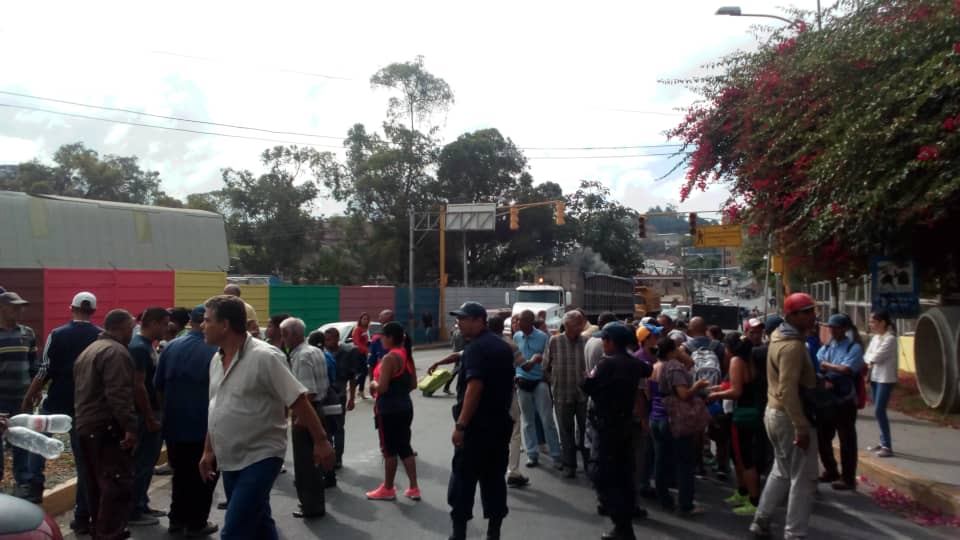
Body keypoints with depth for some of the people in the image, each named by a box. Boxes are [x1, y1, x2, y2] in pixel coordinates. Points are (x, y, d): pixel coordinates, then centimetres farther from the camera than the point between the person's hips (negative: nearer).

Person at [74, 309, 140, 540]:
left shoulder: (89, 350, 18)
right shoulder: (116, 352, -16)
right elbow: (119, 394, -25)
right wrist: (130, 426, -27)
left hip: (85, 424, 11)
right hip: (107, 428, -11)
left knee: (97, 482, 18)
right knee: (118, 484, -8)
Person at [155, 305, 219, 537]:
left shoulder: (170, 347, -1)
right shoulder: (215, 351, -14)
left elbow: (158, 387, 4)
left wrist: (167, 412, 18)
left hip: (174, 424, 4)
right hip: (204, 425, -4)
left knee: (180, 473, 18)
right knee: (203, 476, 10)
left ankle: (177, 520, 25)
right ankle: (196, 524, 15)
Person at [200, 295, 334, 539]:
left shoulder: (264, 357, -18)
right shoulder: (217, 359, 6)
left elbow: (299, 400, -18)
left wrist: (321, 441, -18)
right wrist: (208, 451, 17)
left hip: (260, 458, -8)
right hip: (229, 461, 8)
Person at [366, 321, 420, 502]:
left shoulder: (389, 358, -19)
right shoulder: (406, 355, 8)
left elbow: (382, 388, -22)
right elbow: (413, 384, 13)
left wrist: (373, 384, -2)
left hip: (389, 409, -9)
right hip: (405, 406, 9)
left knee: (389, 449, 4)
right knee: (405, 447, 13)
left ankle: (388, 489, 17)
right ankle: (414, 488, 15)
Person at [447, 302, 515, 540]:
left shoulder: (476, 348, -15)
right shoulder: (503, 346, 13)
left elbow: (474, 386, -24)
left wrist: (460, 425, -24)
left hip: (477, 424, -8)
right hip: (501, 422, 8)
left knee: (463, 479, 0)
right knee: (494, 478, 11)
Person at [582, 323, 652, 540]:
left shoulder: (608, 363, -19)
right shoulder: (633, 363, 7)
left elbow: (588, 387, -18)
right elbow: (647, 371, 29)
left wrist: (590, 376, 2)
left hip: (606, 425, -8)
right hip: (625, 423, 8)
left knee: (602, 475, -6)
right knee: (622, 472, 18)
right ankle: (628, 511, 28)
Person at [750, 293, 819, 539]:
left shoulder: (779, 337, 10)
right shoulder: (793, 345, -21)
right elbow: (788, 391, -29)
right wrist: (801, 427, -28)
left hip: (775, 412, 10)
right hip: (790, 416, -10)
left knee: (782, 471, 22)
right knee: (803, 478, 0)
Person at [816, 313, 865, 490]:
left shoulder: (854, 348, -8)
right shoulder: (826, 347, 8)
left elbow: (846, 369, -21)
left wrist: (826, 365, -9)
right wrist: (823, 381, -19)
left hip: (844, 401, -6)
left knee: (847, 440, 3)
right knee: (822, 437, 14)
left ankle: (848, 478, 14)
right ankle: (830, 471, 31)